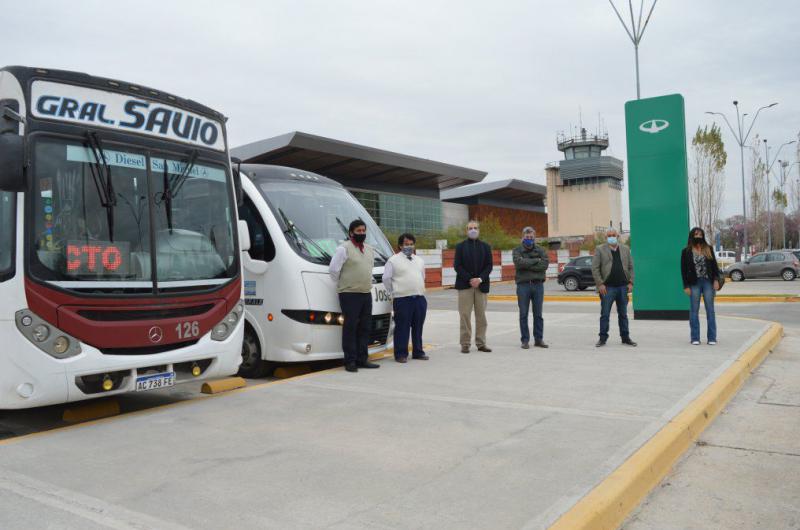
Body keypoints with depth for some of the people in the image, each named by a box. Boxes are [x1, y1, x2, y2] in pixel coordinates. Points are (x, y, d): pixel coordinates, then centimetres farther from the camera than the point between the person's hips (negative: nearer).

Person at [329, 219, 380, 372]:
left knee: (365, 328, 9)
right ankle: (350, 361, 0)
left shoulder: (370, 250, 16)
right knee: (350, 328, -5)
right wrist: (343, 286, -2)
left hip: (366, 294, 7)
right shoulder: (344, 248, -8)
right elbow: (334, 269, -11)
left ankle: (362, 359, 16)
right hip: (349, 295, -7)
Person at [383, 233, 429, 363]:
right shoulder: (393, 260, -1)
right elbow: (386, 278, -1)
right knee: (402, 328, -3)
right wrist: (394, 293, 3)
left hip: (420, 298, 5)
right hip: (402, 299, -5)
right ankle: (401, 354, 3)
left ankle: (418, 352, 19)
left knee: (418, 327, 10)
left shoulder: (419, 260, 17)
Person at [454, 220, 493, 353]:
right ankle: (465, 344, 4)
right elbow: (457, 266, -2)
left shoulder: (485, 246, 11)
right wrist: (470, 279, -12)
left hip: (481, 285, 2)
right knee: (465, 316, -2)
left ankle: (481, 343, 12)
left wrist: (480, 279, -11)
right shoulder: (460, 246, 6)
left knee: (481, 316, 5)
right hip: (465, 285, -2)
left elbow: (489, 266, 5)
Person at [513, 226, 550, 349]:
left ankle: (539, 339, 17)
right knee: (523, 314, 3)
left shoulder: (540, 250, 7)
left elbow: (545, 264, -9)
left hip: (538, 285, 2)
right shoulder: (517, 250, 3)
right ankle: (525, 340, 11)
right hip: (523, 285, -1)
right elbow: (519, 262, -17)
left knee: (538, 314, 8)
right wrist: (536, 261, -12)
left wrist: (527, 265, -14)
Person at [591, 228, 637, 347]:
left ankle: (625, 337, 19)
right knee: (604, 314, 1)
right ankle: (603, 338, 8)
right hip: (607, 288, -3)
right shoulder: (600, 250, 1)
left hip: (623, 287, 3)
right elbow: (595, 268, -4)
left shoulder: (625, 249, 12)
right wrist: (600, 284, -11)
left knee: (623, 314, 10)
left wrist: (630, 282, 2)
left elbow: (631, 267, 13)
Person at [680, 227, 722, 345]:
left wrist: (716, 280, -3)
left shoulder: (708, 249, 8)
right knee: (694, 310, 2)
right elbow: (684, 270, 0)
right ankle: (695, 338, 8)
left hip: (708, 282, 2)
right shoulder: (686, 252, 1)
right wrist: (686, 286, -5)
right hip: (694, 283, -1)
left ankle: (712, 338, 7)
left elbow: (714, 265, 8)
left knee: (710, 309, 2)